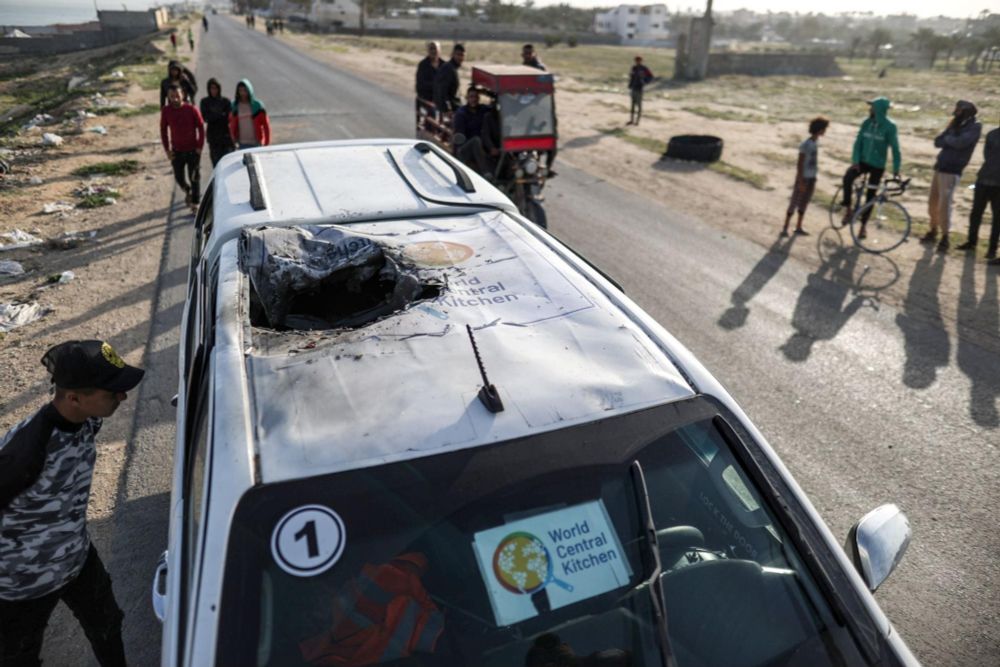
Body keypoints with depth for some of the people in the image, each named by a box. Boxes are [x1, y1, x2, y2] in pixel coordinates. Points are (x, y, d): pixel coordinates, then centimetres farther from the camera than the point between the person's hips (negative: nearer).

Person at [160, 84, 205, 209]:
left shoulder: (191, 109, -10)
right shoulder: (166, 111, -4)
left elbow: (201, 127, -4)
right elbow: (163, 130, 6)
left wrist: (200, 146, -8)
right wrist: (167, 149, 2)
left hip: (193, 150, -2)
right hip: (177, 150, 3)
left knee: (194, 177, 1)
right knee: (179, 177, 8)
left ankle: (195, 202, 12)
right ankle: (188, 191, 38)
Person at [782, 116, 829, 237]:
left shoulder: (816, 142, 6)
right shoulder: (806, 145, -17)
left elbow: (814, 160, 13)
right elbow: (799, 164, -17)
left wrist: (813, 180, 14)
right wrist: (801, 182, -19)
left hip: (811, 178, 7)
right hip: (803, 177, -7)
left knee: (804, 202, 12)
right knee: (794, 203, -2)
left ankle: (799, 227, 21)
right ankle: (785, 228, 4)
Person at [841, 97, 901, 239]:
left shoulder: (889, 127, -11)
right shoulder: (866, 123, -1)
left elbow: (895, 148, -9)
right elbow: (858, 142, -1)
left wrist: (896, 169, -13)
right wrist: (855, 160, -14)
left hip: (877, 166, -2)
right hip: (862, 161, 2)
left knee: (870, 196, 4)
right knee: (847, 178, -29)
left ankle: (863, 226, 16)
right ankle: (848, 209, -16)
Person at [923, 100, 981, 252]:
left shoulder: (974, 127, -5)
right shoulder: (956, 126, 17)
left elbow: (960, 143, -20)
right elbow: (937, 142, 8)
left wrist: (947, 139, -3)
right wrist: (949, 135, -9)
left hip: (951, 170, -7)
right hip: (939, 167, 7)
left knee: (944, 204, -11)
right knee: (933, 201, 12)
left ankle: (944, 239, -4)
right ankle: (933, 231, 27)